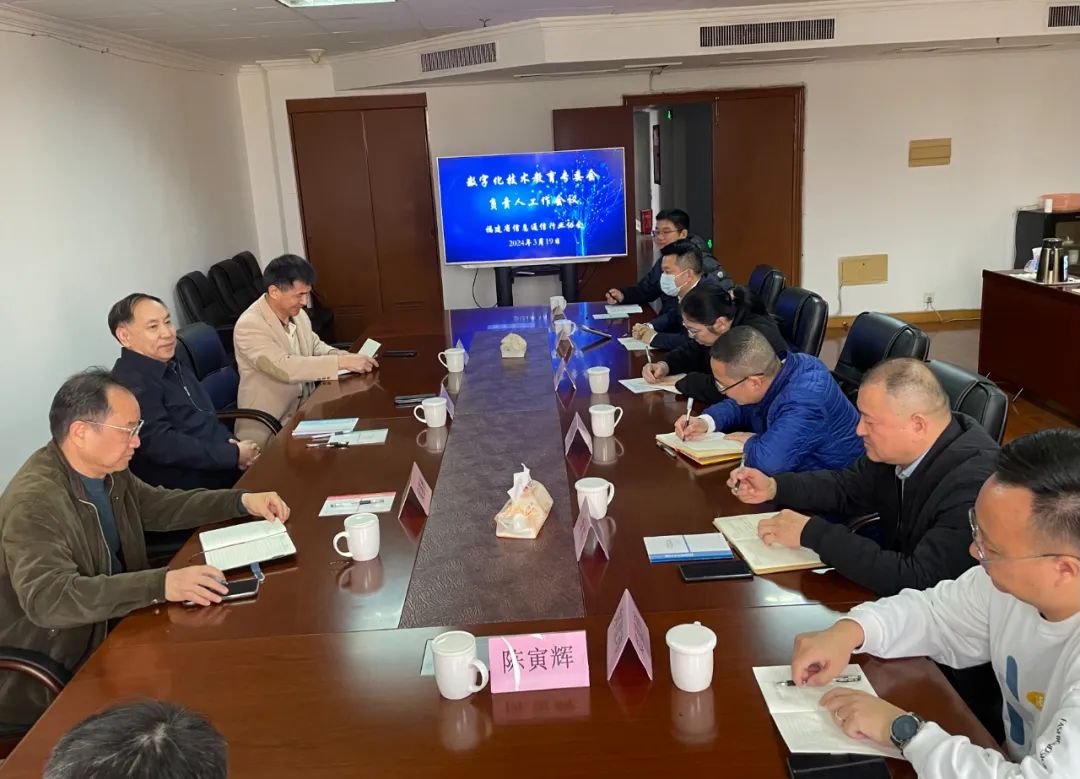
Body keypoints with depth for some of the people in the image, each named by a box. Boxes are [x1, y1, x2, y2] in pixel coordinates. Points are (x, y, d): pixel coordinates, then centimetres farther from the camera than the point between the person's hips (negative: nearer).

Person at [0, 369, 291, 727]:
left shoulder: (105, 470, 0)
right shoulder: (34, 502, -27)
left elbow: (160, 505, 15)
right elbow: (48, 597, -38)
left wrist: (241, 501, 2)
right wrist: (161, 584, -46)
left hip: (109, 629, 8)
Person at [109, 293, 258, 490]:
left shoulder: (170, 365, 14)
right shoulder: (131, 385, -17)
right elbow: (162, 446, -23)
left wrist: (234, 444, -1)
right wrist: (234, 454, -17)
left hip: (223, 465, 9)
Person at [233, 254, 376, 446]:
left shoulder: (296, 313, 2)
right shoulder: (249, 326, -21)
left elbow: (315, 347, 16)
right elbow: (285, 368, -32)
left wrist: (346, 356, -5)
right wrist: (341, 362, -31)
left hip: (303, 411, 8)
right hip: (269, 427, -8)